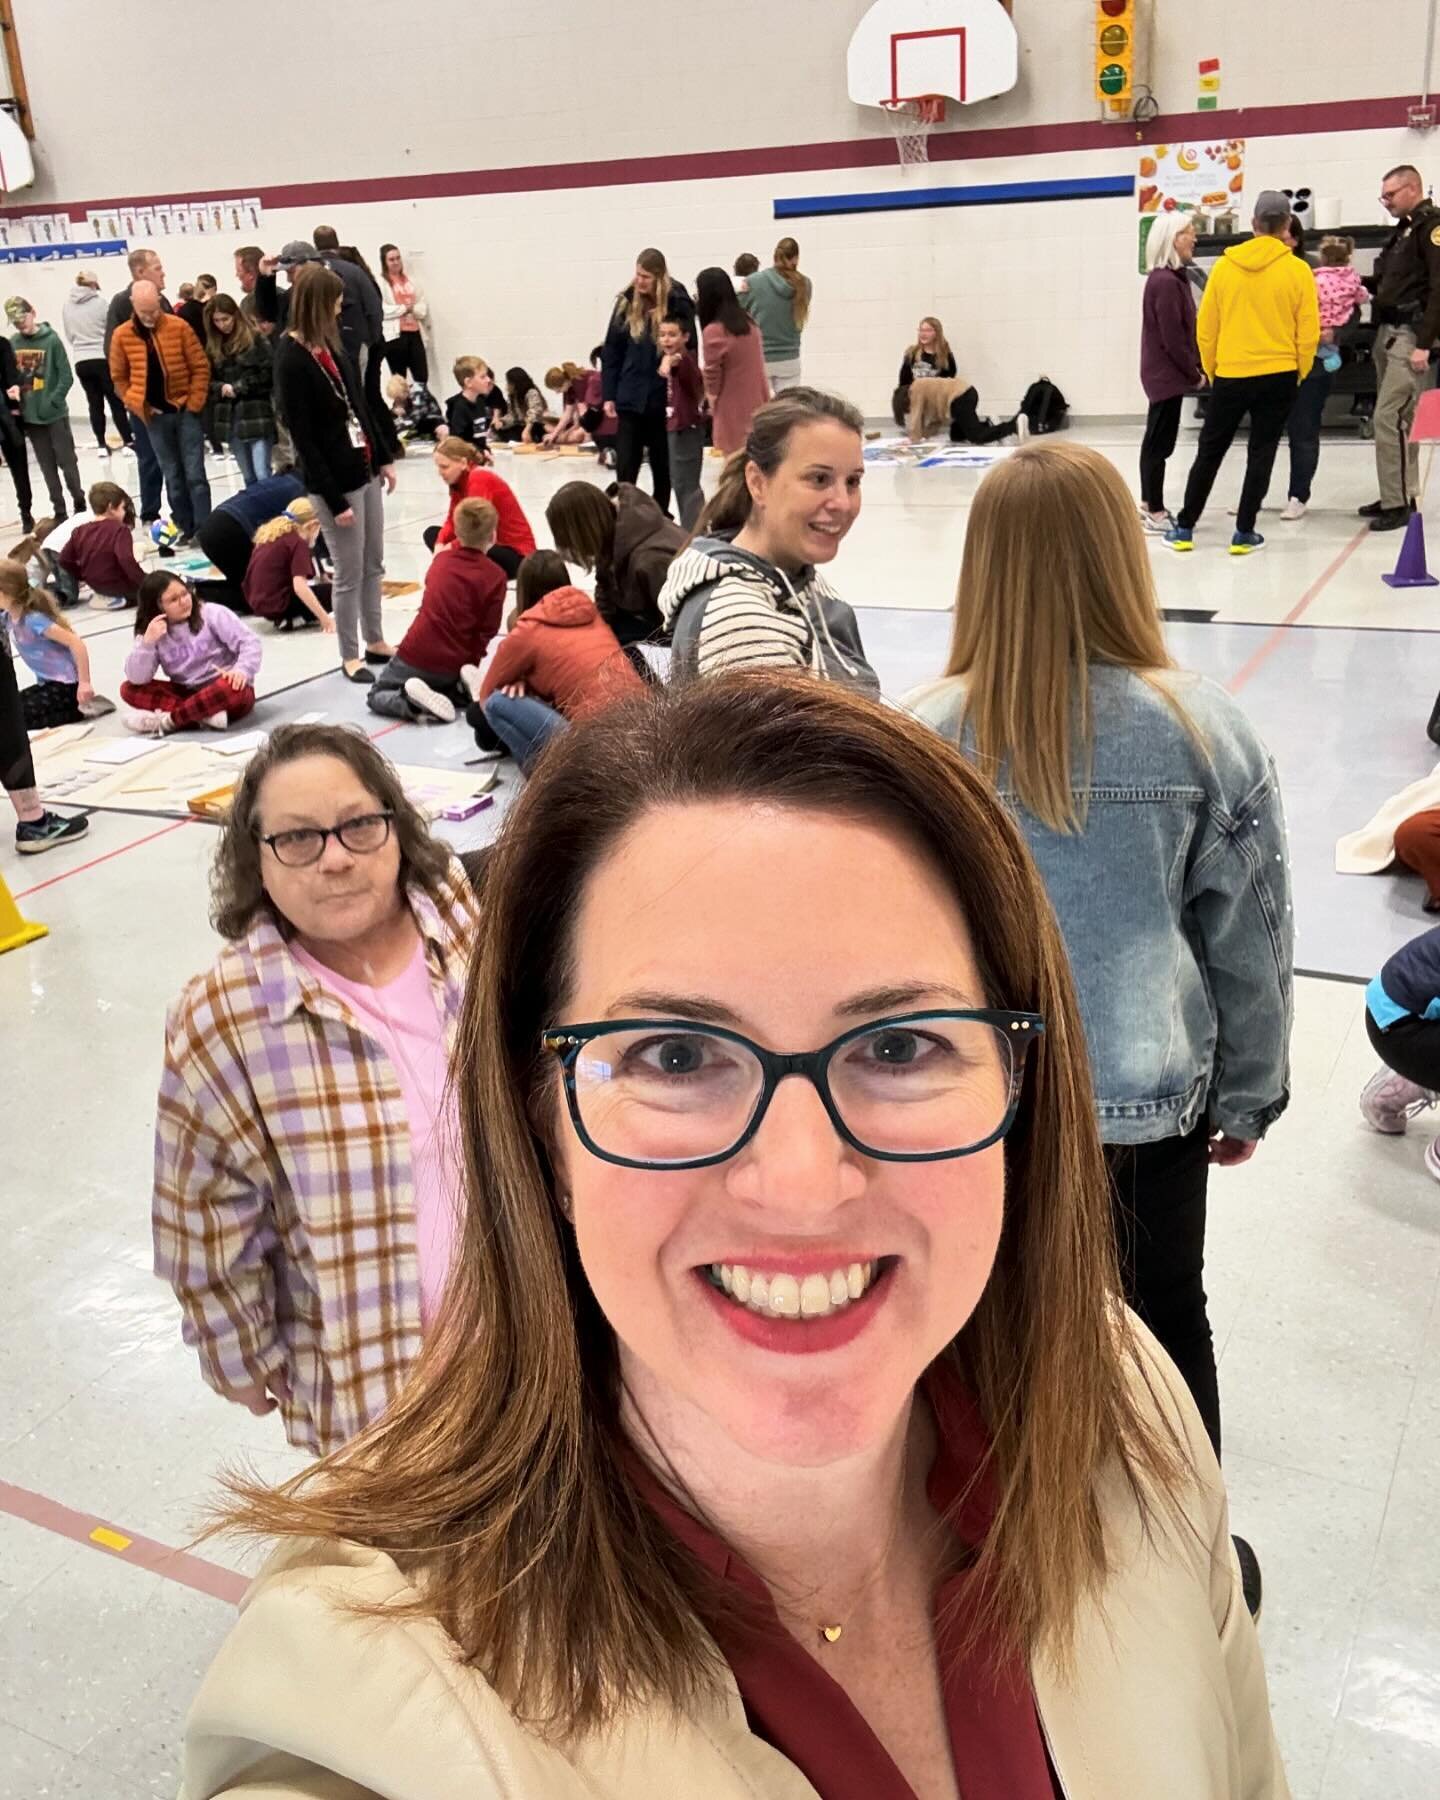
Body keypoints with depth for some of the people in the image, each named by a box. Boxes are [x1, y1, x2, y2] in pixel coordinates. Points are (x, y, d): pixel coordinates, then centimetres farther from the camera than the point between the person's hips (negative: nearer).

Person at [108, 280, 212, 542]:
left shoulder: (179, 326, -8)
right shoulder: (121, 335, -3)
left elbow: (201, 366, -4)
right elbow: (119, 377, 7)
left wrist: (194, 404, -8)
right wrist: (139, 406, -1)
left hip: (185, 410, -2)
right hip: (154, 415, 2)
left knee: (195, 473, -3)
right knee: (173, 476, 9)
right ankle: (185, 528, 16)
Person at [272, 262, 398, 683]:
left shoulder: (329, 343, 6)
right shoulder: (290, 360, -17)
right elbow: (303, 438, -17)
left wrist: (383, 457, 16)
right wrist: (334, 499, -17)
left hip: (364, 470, 8)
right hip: (333, 480, -8)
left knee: (373, 565, 17)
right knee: (350, 574, 2)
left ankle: (375, 642, 31)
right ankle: (349, 656, 16)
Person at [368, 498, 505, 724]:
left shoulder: (441, 560, 6)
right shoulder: (495, 576, -7)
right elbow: (487, 630, -7)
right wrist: (470, 662, 5)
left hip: (416, 655, 0)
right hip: (454, 664, 1)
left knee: (376, 696, 18)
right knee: (444, 684, 35)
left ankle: (414, 701, -14)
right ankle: (464, 687, 0)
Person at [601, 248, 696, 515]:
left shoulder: (677, 303, -7)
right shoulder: (627, 302, 2)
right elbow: (611, 351, 5)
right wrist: (608, 395, 1)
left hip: (664, 399, -2)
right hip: (630, 398, 2)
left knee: (662, 464, 12)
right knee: (625, 466, -2)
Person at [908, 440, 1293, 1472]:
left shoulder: (924, 735, -12)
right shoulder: (1203, 730, -11)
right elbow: (1250, 942, -2)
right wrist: (1249, 1093, 12)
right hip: (1151, 1091, 1)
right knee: (1169, 1320, 22)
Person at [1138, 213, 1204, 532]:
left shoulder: (1172, 278, 12)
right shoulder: (1166, 282, -19)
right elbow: (1173, 338, -20)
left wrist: (1195, 368, 8)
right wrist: (1195, 374, -10)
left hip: (1164, 372, 10)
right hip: (1167, 373, -10)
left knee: (1156, 441, 15)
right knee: (1160, 443, -5)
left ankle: (1148, 505, 23)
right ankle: (1155, 514, 0)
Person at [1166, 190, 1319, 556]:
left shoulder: (1224, 265, -1)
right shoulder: (1298, 270, -5)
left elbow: (1205, 327, 2)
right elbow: (1308, 333, -3)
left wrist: (1211, 372, 14)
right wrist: (1298, 374, 11)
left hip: (1229, 375, 1)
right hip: (1278, 377, -1)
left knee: (1209, 452, 12)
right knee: (1260, 454, 7)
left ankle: (1185, 528, 15)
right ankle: (1244, 534, 7)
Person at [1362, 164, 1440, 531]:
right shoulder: (1405, 227, 18)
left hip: (1410, 336, -9)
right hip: (1389, 332, 9)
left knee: (1389, 418, -13)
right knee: (1399, 418, 12)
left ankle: (1398, 503, -10)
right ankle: (1399, 495, 19)